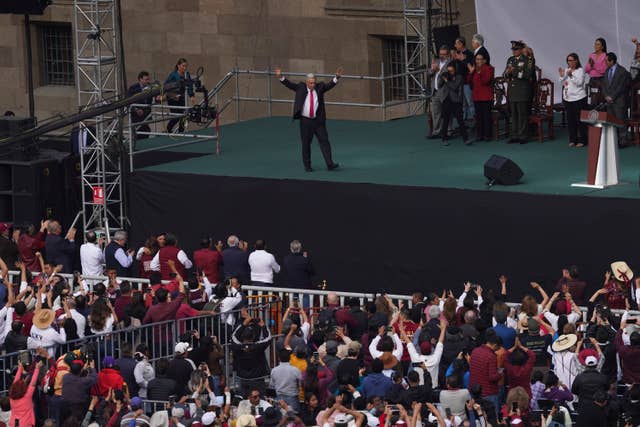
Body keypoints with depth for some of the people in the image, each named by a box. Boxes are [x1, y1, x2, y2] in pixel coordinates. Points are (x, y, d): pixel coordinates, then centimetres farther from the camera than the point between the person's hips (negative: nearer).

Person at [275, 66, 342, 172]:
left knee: (324, 141, -4)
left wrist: (337, 77, -23)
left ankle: (330, 164, -5)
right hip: (305, 121, 0)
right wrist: (280, 77, -16)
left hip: (318, 120, 0)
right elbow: (289, 84, -2)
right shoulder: (300, 87, 2)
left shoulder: (320, 87, 3)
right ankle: (307, 166, 16)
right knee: (306, 143, 6)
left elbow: (330, 85, -7)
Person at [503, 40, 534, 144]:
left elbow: (527, 74, -16)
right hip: (512, 91, 6)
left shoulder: (527, 60, -4)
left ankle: (522, 136, 0)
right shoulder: (510, 60, 15)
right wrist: (507, 72, -10)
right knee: (513, 114, 8)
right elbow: (505, 75, 13)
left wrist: (514, 71, -20)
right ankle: (514, 136, 13)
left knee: (522, 114, -4)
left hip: (522, 92, -6)